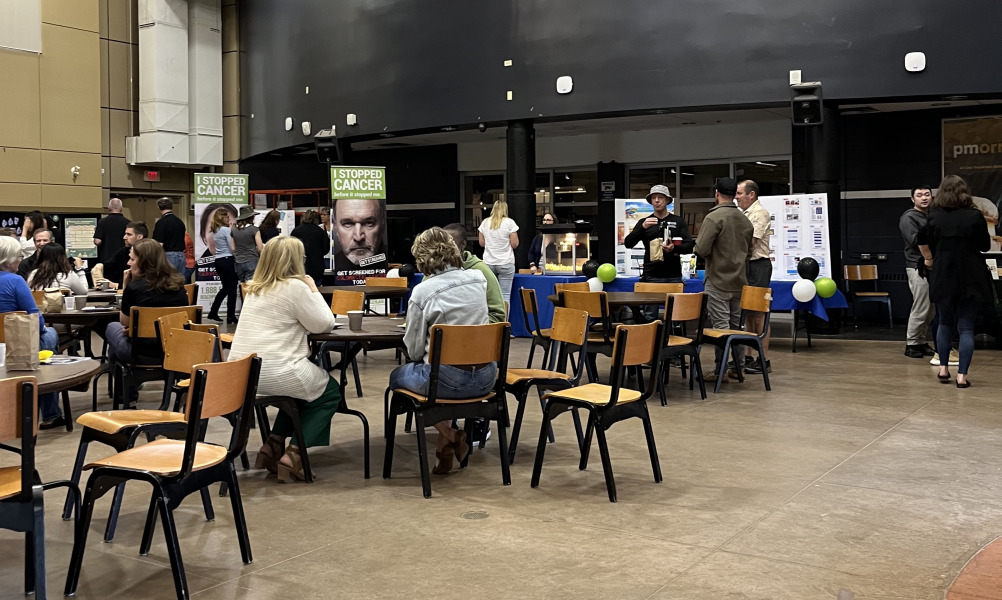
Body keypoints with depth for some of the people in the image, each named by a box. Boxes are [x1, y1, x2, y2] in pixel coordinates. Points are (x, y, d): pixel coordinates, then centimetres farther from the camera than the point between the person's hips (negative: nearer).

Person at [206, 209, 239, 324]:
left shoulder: (214, 231, 12)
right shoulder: (226, 230, -12)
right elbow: (232, 248, -14)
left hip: (218, 261, 8)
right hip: (228, 260, -8)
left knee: (225, 287, 19)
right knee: (232, 289, -1)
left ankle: (213, 313, 18)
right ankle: (231, 317, -1)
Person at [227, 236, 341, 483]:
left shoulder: (254, 288, 15)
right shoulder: (295, 287, -10)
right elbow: (324, 323, -4)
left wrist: (308, 291, 18)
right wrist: (314, 290, 6)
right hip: (275, 374, -8)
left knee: (303, 383, 33)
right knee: (330, 392, 17)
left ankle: (273, 445, 22)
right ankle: (293, 456, 4)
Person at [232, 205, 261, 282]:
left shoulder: (234, 231, 6)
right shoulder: (254, 229, -8)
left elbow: (233, 249, 10)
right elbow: (260, 249, -7)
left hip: (239, 263, 5)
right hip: (252, 262, -5)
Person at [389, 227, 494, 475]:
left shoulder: (423, 291, -11)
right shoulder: (478, 278, 3)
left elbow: (414, 350, -5)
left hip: (448, 380, -6)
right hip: (486, 377, 6)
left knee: (398, 376, 25)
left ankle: (449, 435, 9)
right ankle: (448, 442, 24)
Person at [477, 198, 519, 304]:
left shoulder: (484, 223, 5)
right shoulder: (509, 222, -5)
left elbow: (482, 243, 11)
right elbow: (514, 244, -5)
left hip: (488, 263, 3)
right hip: (506, 263, -3)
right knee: (505, 295, -4)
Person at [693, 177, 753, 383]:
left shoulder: (714, 217, -14)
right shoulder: (745, 220, 6)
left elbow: (701, 249, -18)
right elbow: (748, 251, 13)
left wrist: (712, 255, 2)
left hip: (718, 281, -6)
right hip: (739, 281, 6)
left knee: (720, 326, -3)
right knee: (736, 325, 14)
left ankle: (720, 371, 0)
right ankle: (738, 366, 20)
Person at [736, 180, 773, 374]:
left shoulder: (759, 213, -11)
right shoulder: (746, 214, 18)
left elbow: (750, 242, -19)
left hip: (757, 266, -10)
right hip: (746, 265, 10)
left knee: (758, 314, -9)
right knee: (747, 312, 11)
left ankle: (764, 360, -6)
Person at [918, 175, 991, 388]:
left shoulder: (934, 217, -2)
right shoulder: (974, 216, -8)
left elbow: (922, 242, 11)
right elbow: (985, 246, 0)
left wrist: (929, 259, 29)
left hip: (943, 277, 2)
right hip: (971, 278, -2)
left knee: (945, 323, 19)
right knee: (966, 327, 3)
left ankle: (943, 368, 19)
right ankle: (962, 375, -1)